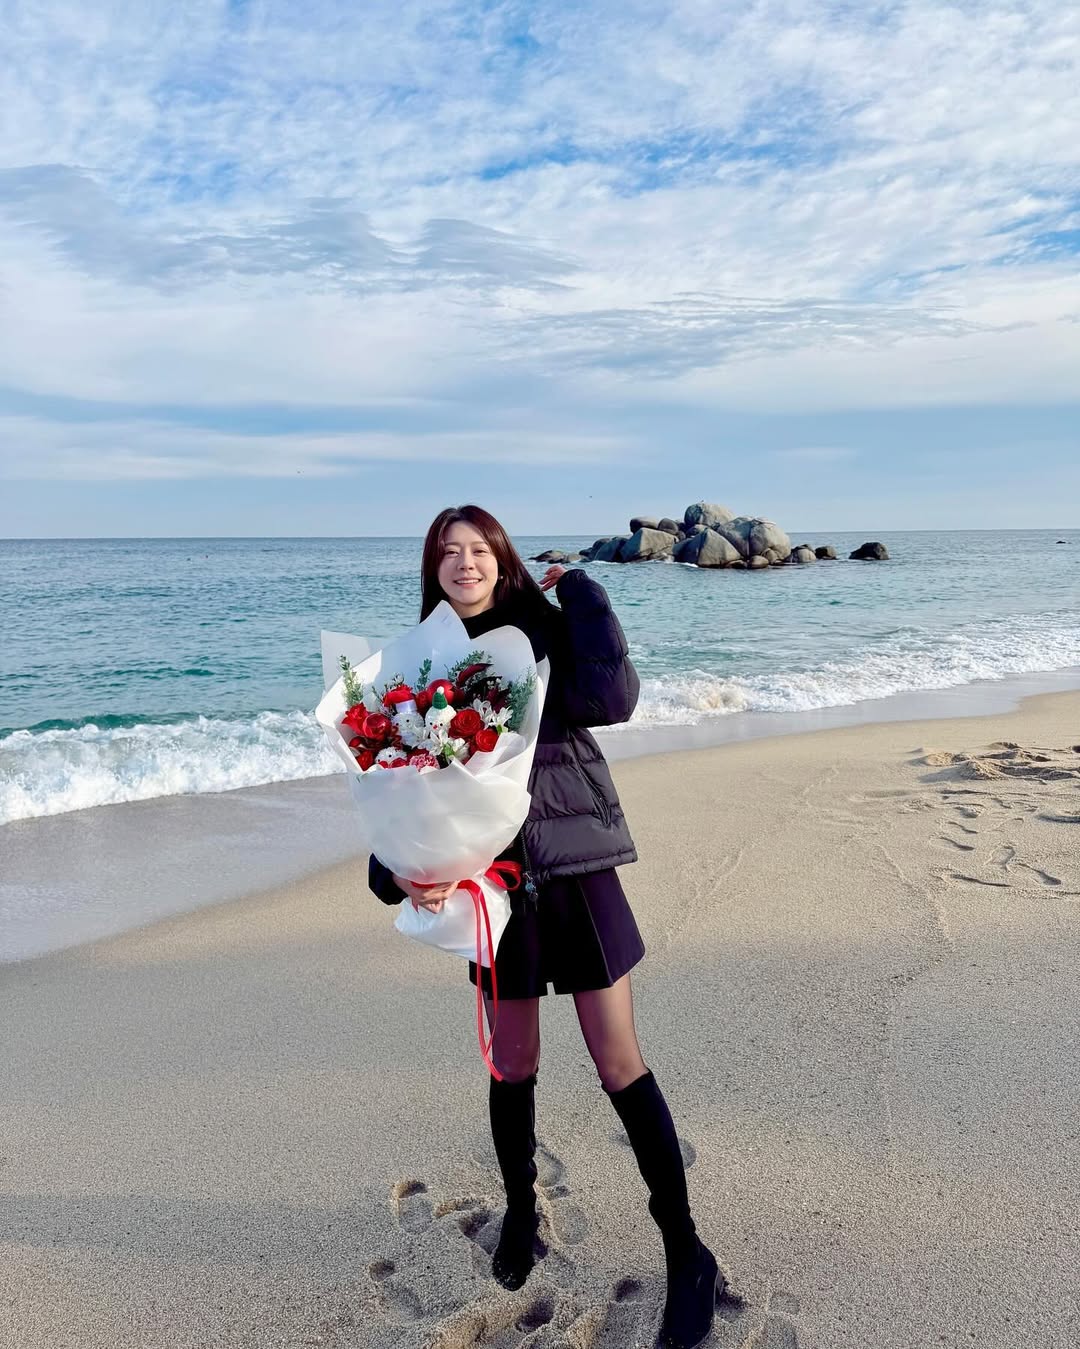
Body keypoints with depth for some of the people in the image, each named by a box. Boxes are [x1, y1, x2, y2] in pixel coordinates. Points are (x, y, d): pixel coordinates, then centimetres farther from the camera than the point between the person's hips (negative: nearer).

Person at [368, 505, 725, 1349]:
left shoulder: (549, 632, -4)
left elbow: (611, 699, -23)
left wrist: (581, 591, -14)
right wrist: (398, 870, -15)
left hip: (576, 867, -2)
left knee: (621, 1063, 3)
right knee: (514, 1063, 16)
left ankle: (686, 1254, 20)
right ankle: (521, 1214, 41)